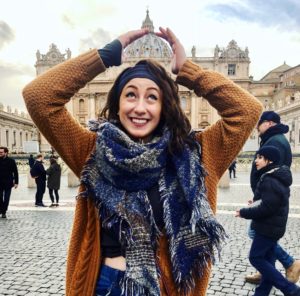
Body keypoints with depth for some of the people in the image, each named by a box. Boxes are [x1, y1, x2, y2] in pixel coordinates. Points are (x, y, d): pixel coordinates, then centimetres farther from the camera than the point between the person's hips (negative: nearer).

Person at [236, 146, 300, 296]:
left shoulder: (270, 181, -24)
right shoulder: (278, 178, 10)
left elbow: (266, 207, -27)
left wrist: (244, 212, -17)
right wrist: (256, 201, 8)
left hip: (267, 226, -10)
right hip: (274, 225, 10)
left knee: (256, 258, 0)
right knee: (267, 259, 15)